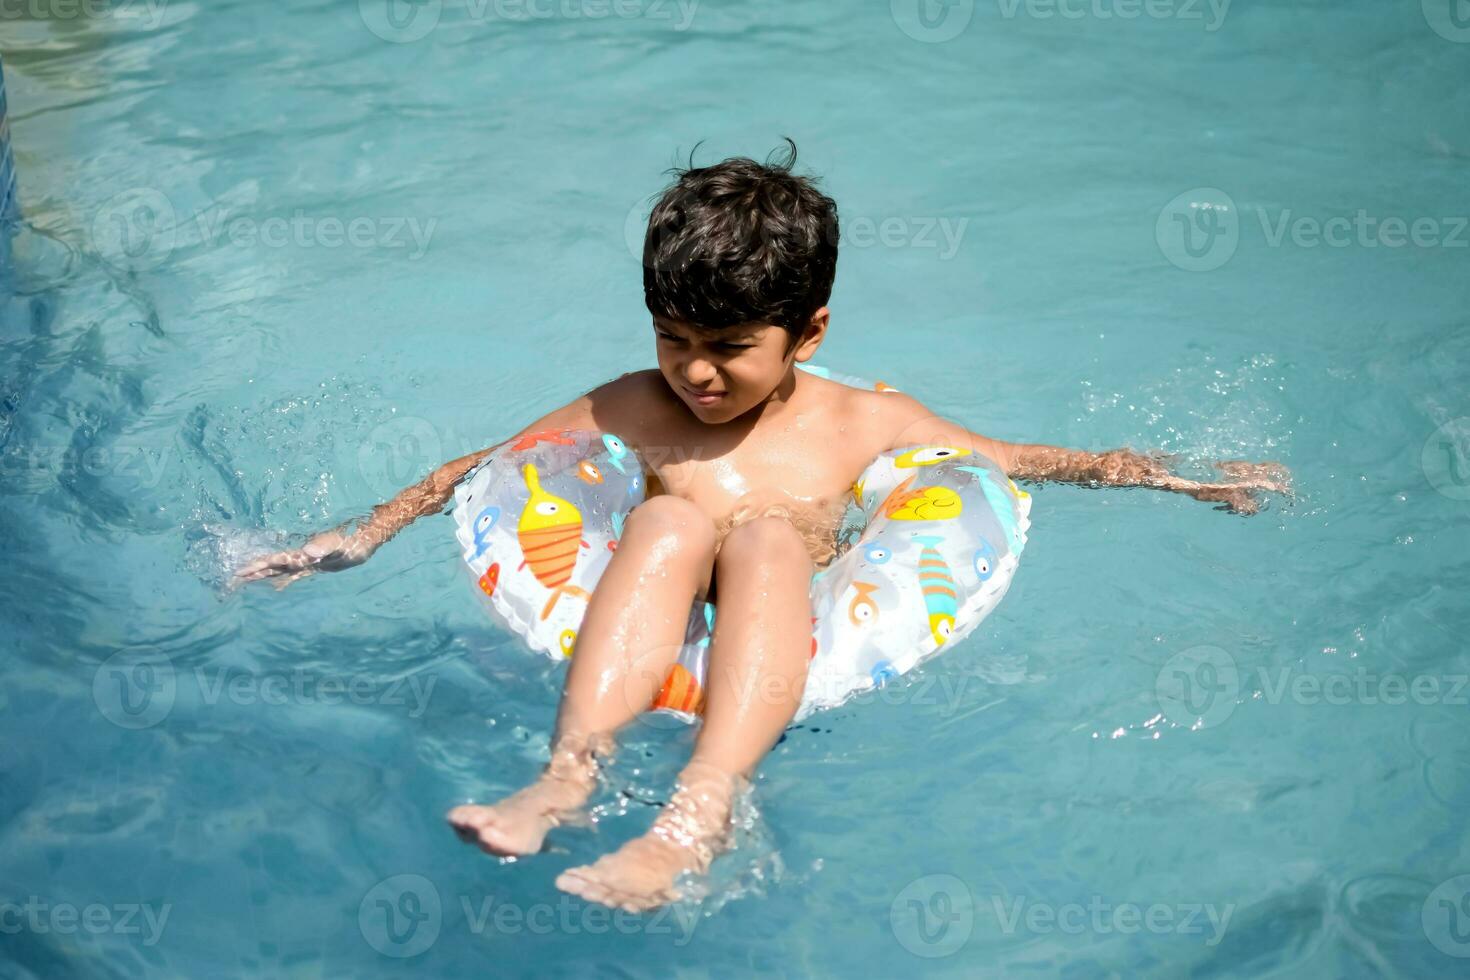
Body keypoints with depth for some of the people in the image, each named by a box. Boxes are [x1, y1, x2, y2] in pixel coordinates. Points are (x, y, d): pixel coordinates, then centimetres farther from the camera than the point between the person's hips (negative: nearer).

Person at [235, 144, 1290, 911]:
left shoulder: (865, 422, 16)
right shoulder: (630, 408, 18)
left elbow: (1028, 460, 20)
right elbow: (480, 469, 21)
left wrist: (1192, 481, 19)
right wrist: (361, 538, 16)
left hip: (783, 670, -1)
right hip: (640, 662, 1)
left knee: (766, 534, -31)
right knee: (671, 518, -27)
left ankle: (697, 814, -52)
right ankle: (573, 769, -45)